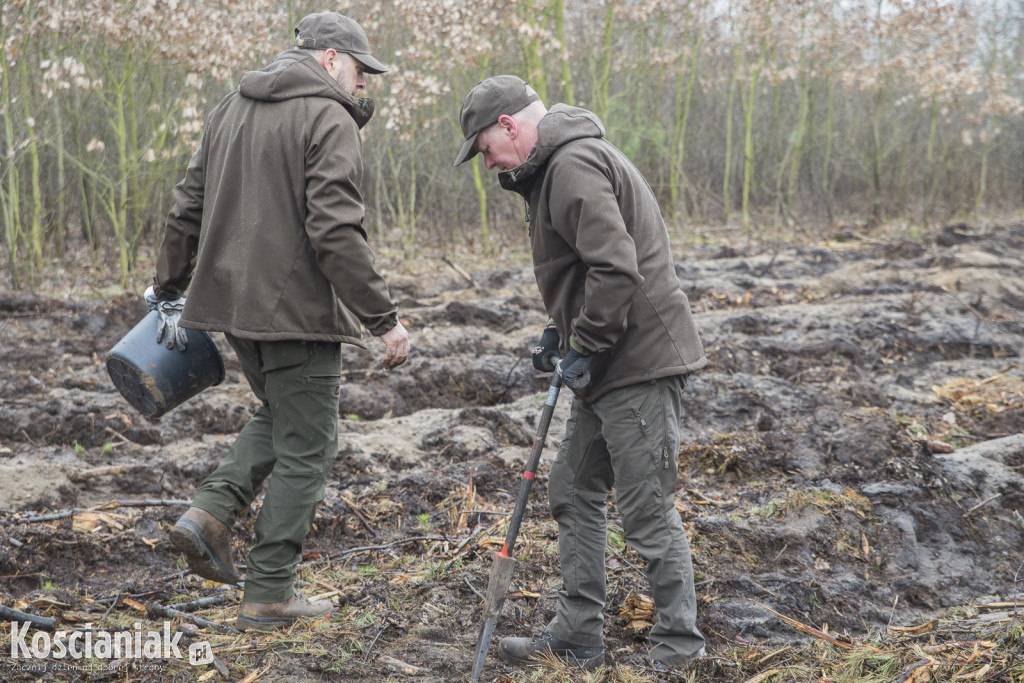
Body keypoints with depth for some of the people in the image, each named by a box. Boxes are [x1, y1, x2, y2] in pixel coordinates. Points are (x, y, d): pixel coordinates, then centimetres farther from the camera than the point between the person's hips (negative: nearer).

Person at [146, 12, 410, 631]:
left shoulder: (233, 109, 14)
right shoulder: (329, 121, -12)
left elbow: (188, 208, 16)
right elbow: (336, 232, -22)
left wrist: (169, 292, 24)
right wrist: (384, 318, -18)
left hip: (234, 300, 8)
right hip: (297, 308, -8)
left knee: (281, 415, 27)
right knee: (306, 446, 4)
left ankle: (211, 513, 8)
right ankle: (270, 596, 9)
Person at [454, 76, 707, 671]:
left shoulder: (574, 164, -17)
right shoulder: (558, 164, 18)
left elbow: (617, 268, -26)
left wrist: (585, 348, -18)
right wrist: (561, 331, 17)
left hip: (640, 362, -11)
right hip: (609, 364, 11)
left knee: (647, 508, -3)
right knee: (574, 490, 15)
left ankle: (680, 643, 12)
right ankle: (578, 637, 23)